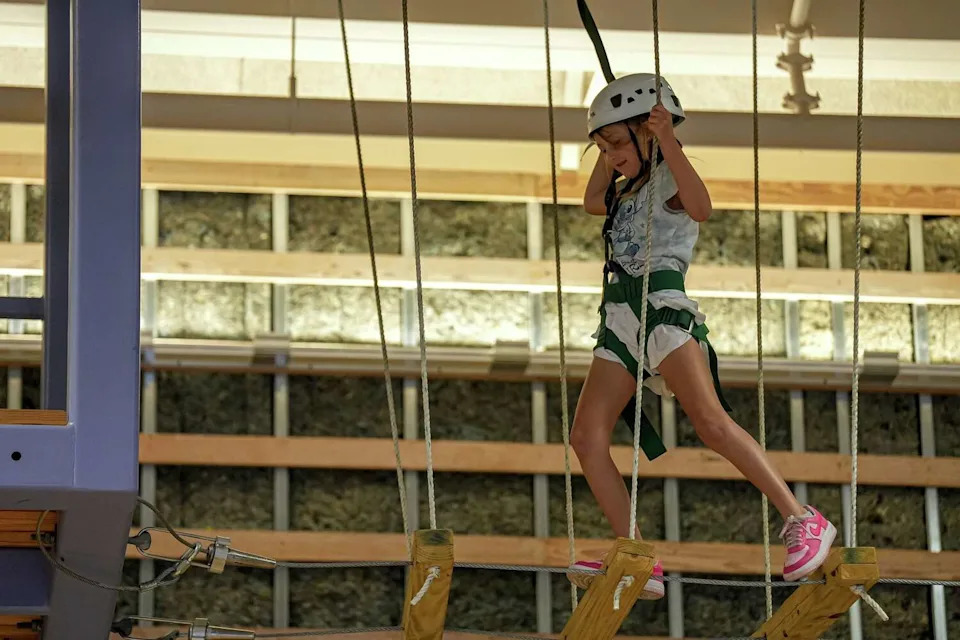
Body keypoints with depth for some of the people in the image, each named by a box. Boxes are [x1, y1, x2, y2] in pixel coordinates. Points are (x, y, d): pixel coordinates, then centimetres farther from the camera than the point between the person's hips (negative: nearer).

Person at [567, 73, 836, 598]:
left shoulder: (666, 178, 1)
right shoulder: (630, 191, 27)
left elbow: (700, 208, -21)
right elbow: (592, 202, 49)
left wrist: (666, 141, -21)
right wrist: (608, 152, 37)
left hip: (661, 301, -9)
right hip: (620, 315, 9)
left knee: (710, 421, -23)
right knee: (587, 435, -7)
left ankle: (802, 520, -20)